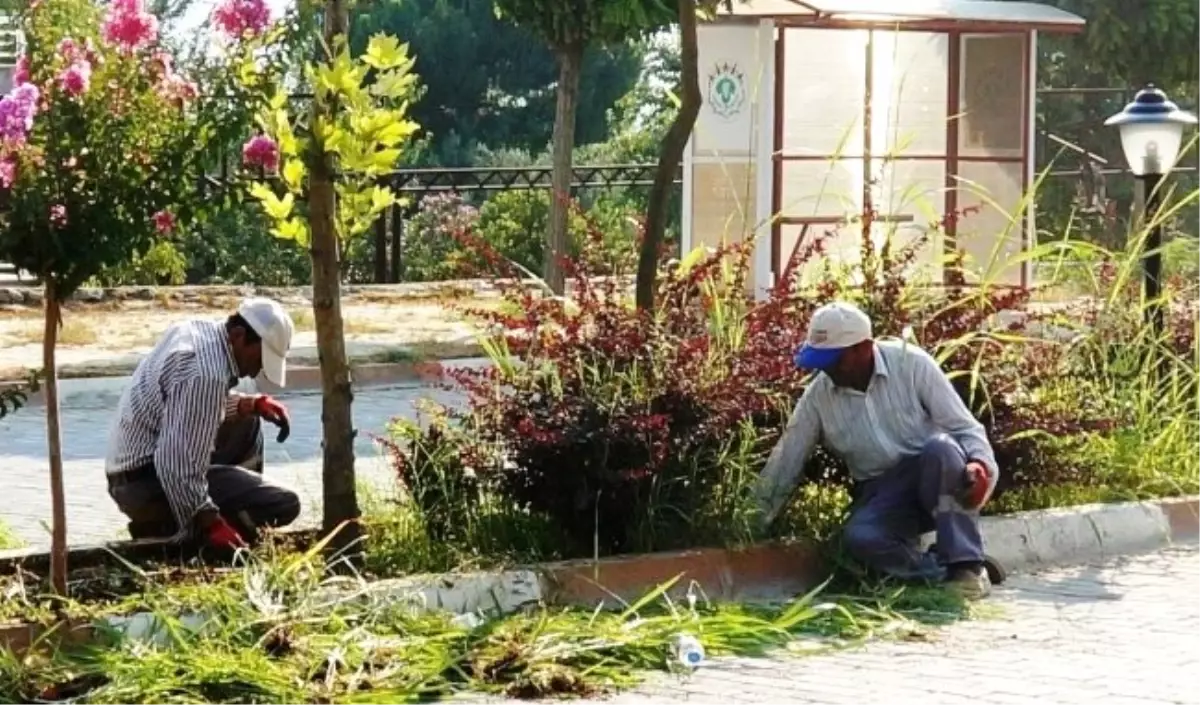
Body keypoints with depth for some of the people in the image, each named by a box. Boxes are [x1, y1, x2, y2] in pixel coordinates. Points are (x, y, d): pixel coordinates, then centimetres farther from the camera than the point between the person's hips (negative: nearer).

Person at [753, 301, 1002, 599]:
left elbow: (964, 428, -10)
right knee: (858, 538, -32)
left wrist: (980, 464, -31)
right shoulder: (817, 397, -3)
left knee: (941, 448, -36)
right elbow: (784, 464, 1)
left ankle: (965, 562, -29)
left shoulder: (910, 364, -11)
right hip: (881, 494, 2)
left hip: (937, 480, -2)